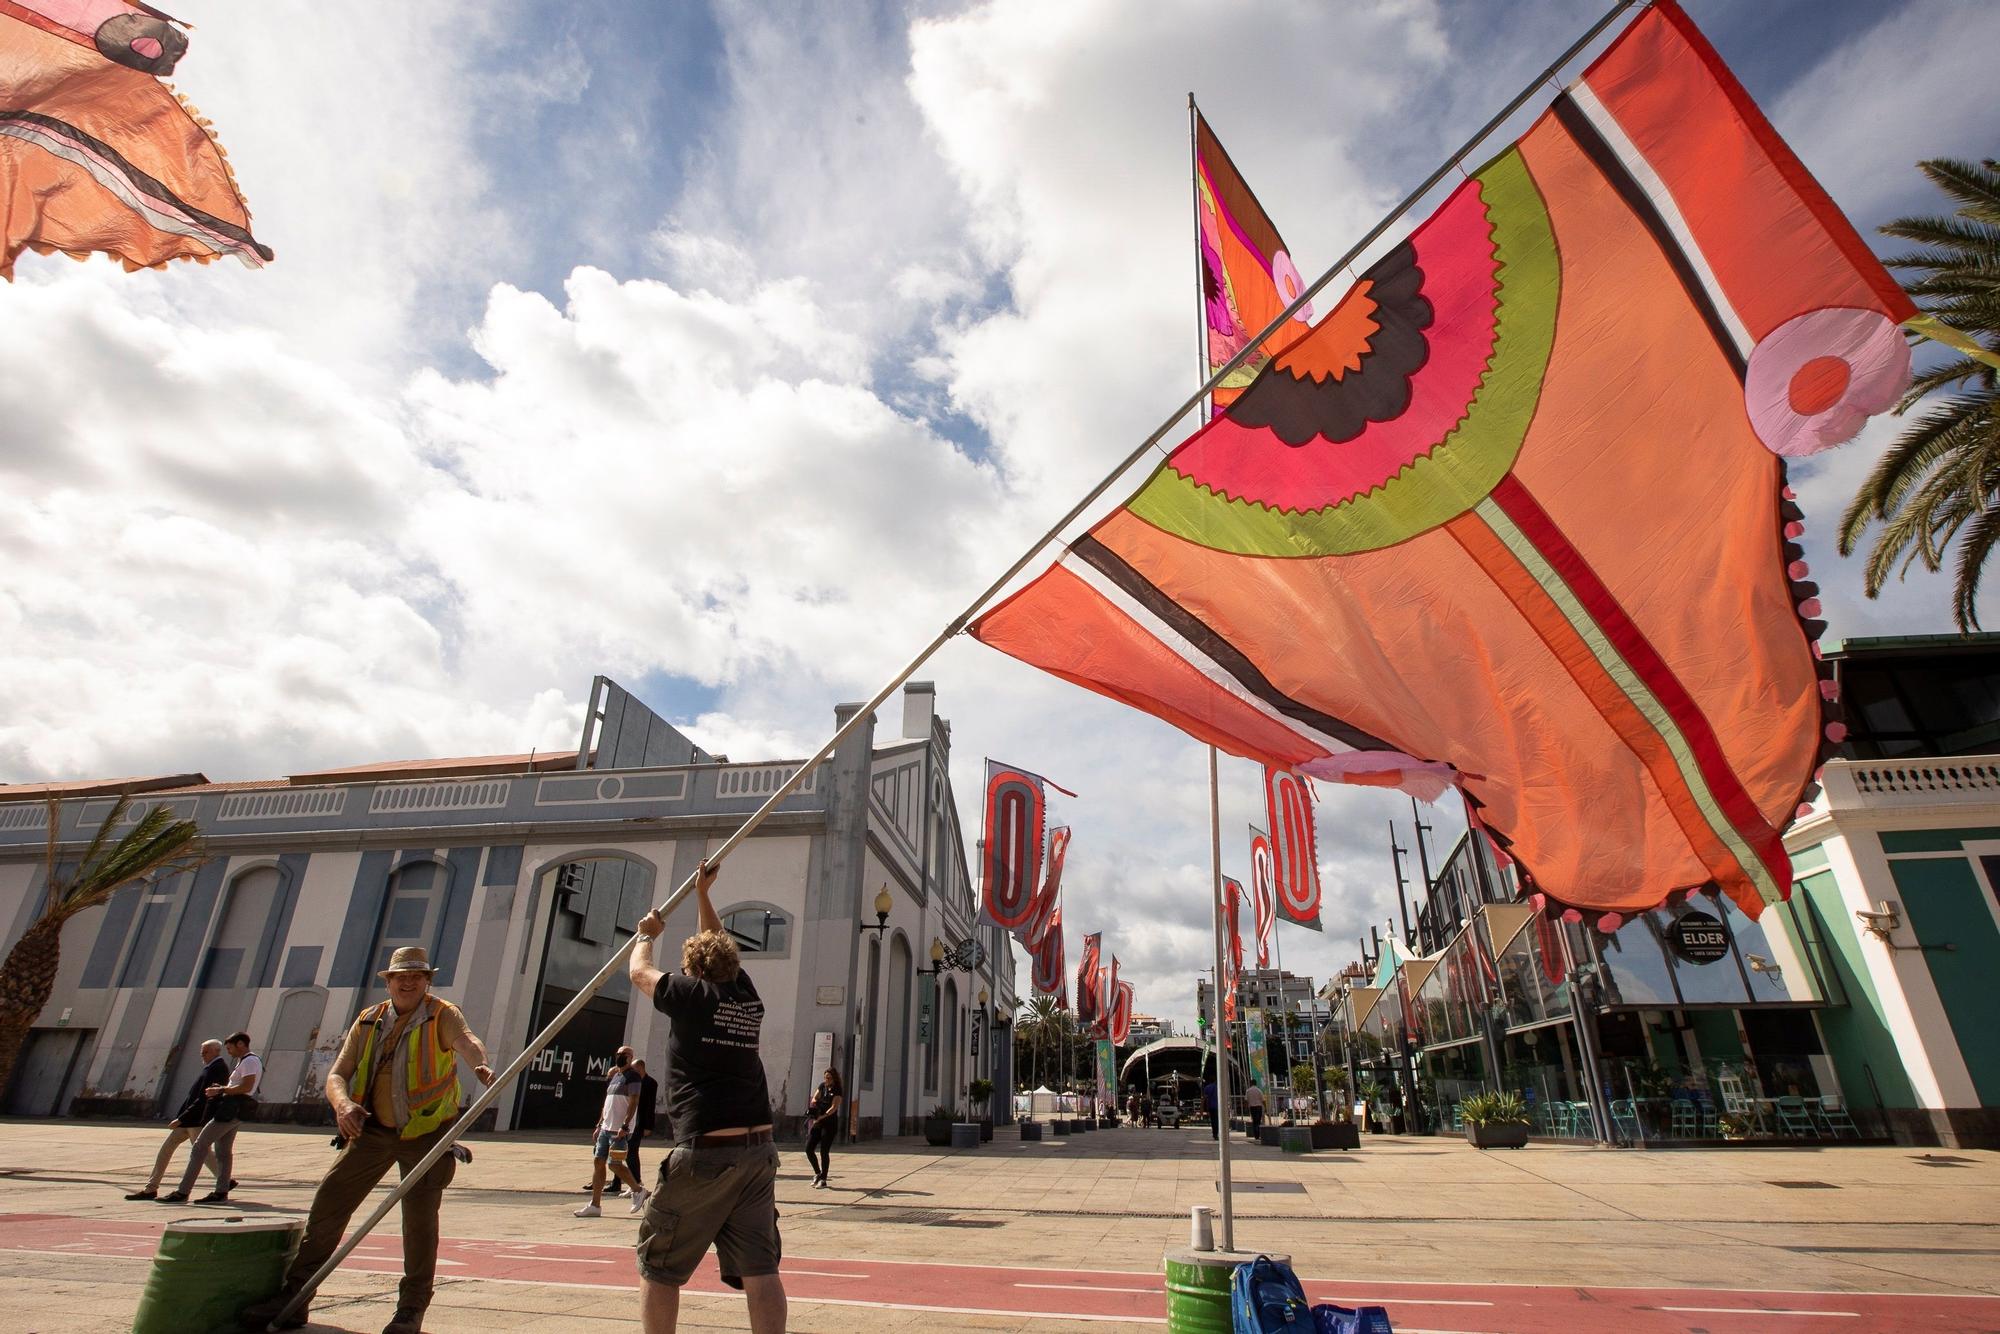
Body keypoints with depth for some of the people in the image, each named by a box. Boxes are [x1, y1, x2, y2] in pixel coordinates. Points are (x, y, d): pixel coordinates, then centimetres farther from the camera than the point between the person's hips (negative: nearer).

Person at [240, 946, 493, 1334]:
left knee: (419, 1217, -4)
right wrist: (343, 1103, -22)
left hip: (425, 1132, -4)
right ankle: (293, 1296, 21)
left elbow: (467, 1040, -32)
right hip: (372, 1129, 5)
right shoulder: (368, 1021, 6)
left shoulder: (441, 1015, -10)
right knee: (327, 1202, 2)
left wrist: (481, 1066, -55)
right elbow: (337, 1074, 2)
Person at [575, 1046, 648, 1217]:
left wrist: (625, 1126, -24)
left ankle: (638, 1190, 11)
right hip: (606, 1128, 9)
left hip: (620, 1129, -9)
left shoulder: (632, 1077, -9)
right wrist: (599, 1126, 18)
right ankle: (595, 1205, 11)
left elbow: (633, 1103, -17)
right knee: (598, 1162, 5)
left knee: (614, 1164, -8)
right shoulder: (614, 1076, 18)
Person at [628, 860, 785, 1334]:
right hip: (759, 1149, 5)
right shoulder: (747, 996, 11)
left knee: (658, 1267, 12)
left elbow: (639, 971, 14)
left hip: (705, 1152, -5)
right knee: (760, 1271, 5)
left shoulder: (691, 994, -4)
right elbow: (719, 948, 29)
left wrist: (647, 934, 32)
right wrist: (702, 893, 36)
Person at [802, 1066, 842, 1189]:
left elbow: (834, 1107, -19)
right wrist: (814, 1103, -19)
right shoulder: (822, 1086, 9)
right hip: (817, 1123, 6)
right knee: (808, 1149, 2)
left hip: (830, 1123, -6)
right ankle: (817, 1173, 23)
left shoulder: (838, 1091, -9)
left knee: (824, 1151, -5)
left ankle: (823, 1179, 8)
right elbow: (814, 1098, 6)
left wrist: (822, 1116, -32)